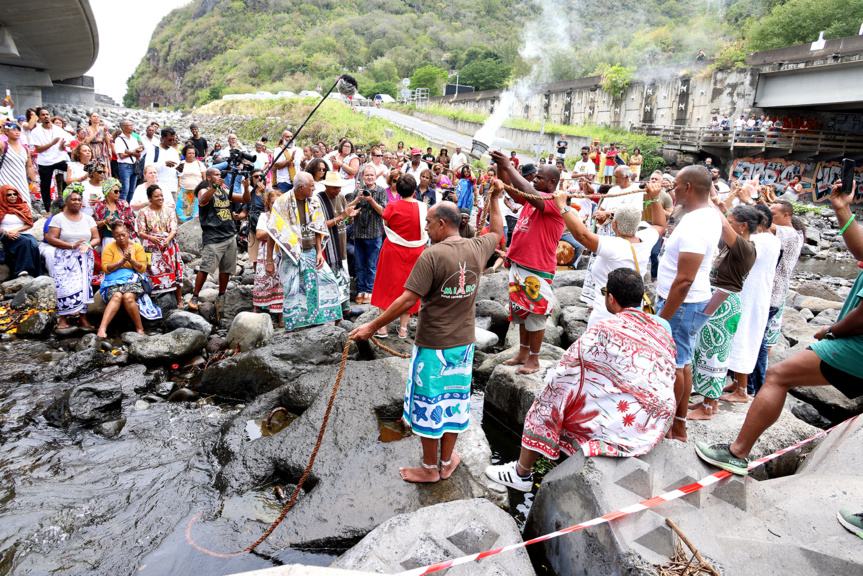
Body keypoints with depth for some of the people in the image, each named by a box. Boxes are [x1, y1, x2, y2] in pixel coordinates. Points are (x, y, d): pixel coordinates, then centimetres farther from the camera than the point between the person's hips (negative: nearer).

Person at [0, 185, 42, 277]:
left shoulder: (24, 206, 18)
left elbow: (30, 224, 11)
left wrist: (17, 230, -5)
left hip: (24, 234, 2)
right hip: (8, 238, -2)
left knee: (34, 246, -33)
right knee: (26, 241, -37)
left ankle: (37, 276, -37)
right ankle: (22, 270, -40)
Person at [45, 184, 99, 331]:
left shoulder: (88, 219, 11)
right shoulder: (58, 219, 2)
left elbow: (96, 238, 8)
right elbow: (50, 238, -7)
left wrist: (88, 245, -15)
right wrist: (72, 246, -17)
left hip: (85, 259, 3)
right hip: (65, 259, -2)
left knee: (84, 286, 0)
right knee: (65, 287, -8)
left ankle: (83, 318, 5)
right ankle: (63, 318, 0)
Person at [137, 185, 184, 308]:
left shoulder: (169, 210, 8)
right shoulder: (144, 212, 5)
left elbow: (174, 229, 0)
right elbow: (141, 232, -2)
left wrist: (167, 239, -21)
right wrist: (151, 238, -23)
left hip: (168, 246, 1)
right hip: (151, 248, -1)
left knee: (174, 271, -4)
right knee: (151, 273, -6)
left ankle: (179, 301, 2)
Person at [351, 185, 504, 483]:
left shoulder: (432, 255, -20)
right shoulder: (477, 248, -3)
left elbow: (408, 300, -23)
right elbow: (498, 232, 21)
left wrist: (372, 326, -17)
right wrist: (495, 199, 32)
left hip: (433, 345, -6)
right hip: (463, 342, 6)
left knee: (428, 403, 11)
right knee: (454, 400, 18)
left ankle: (429, 468, 26)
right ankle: (447, 462, 34)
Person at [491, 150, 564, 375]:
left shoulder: (556, 202, -14)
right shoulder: (532, 196, 10)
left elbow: (531, 194, -31)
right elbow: (508, 185, 12)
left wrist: (509, 166, -27)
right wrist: (500, 165, -6)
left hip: (538, 269, -8)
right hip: (519, 263, 9)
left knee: (535, 314, 2)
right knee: (521, 310, 16)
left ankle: (534, 359, 15)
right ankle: (523, 353, 29)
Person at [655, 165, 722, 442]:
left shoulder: (694, 227, -24)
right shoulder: (710, 214, 8)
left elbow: (685, 280, -27)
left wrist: (661, 318, -23)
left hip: (682, 305, -10)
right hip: (694, 303, 10)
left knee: (672, 365, 0)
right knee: (682, 363, 17)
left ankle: (667, 429, 14)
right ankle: (679, 427, 29)